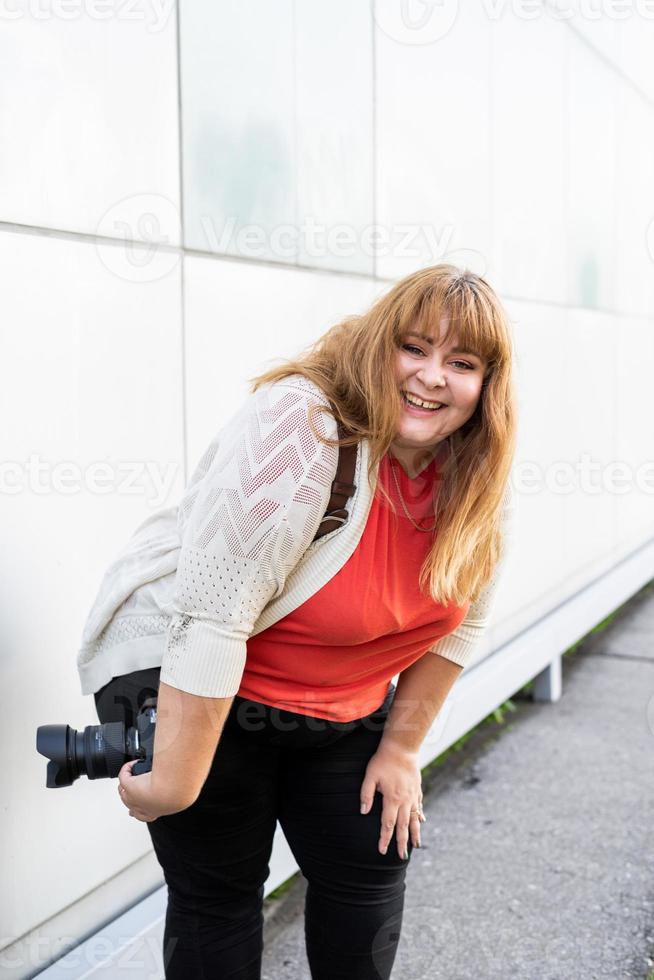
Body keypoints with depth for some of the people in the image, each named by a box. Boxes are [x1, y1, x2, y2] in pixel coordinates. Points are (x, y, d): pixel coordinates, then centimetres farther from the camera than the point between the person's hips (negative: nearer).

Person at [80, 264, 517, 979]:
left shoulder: (478, 477, -8)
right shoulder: (302, 432, -31)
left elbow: (457, 619, 4)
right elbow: (211, 621, -31)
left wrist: (399, 748, 5)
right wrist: (174, 787, -26)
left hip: (343, 707, 6)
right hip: (189, 692, -6)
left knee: (372, 864, 9)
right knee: (218, 893, 0)